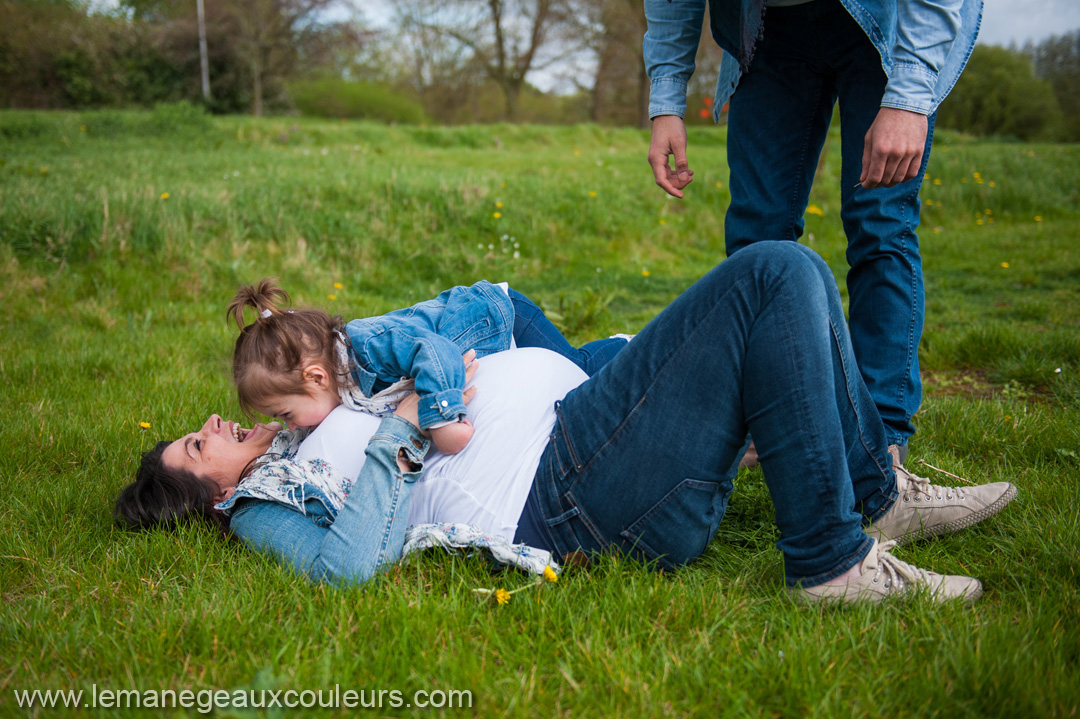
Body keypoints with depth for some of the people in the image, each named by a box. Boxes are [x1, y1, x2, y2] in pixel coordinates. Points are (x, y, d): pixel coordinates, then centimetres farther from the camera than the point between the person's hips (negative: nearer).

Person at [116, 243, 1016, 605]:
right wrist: (397, 435, -12)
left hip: (579, 423, 10)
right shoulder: (263, 509, 2)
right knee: (776, 276, -20)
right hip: (567, 480, -10)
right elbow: (343, 565, -19)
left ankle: (873, 496, 11)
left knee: (787, 277, 7)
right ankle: (833, 560, -16)